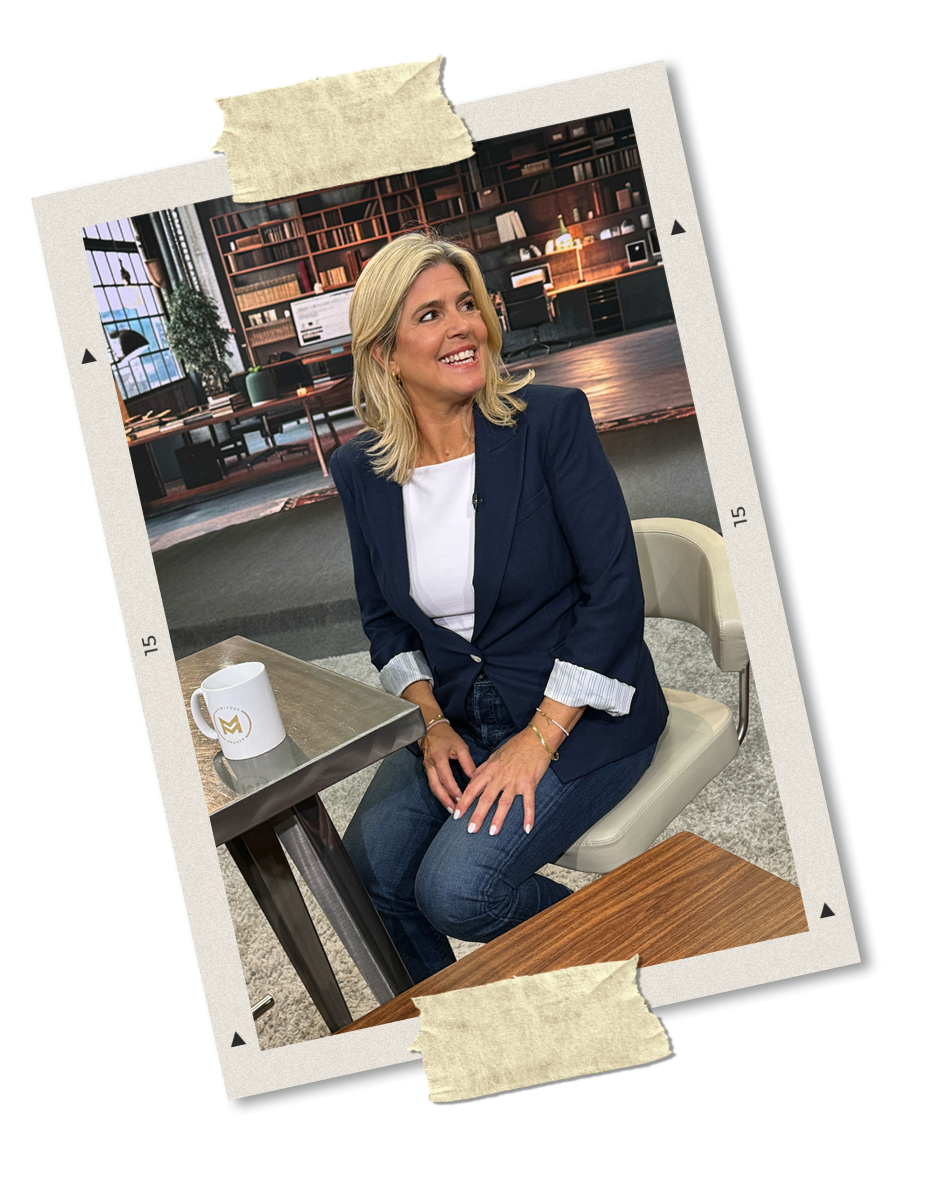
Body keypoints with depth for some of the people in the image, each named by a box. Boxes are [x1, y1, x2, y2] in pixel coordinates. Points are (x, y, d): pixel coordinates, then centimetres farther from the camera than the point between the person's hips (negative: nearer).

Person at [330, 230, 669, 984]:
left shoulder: (551, 420, -13)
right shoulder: (360, 470, 1)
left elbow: (615, 590, -15)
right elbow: (383, 616, 11)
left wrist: (539, 738, -18)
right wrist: (430, 721, -6)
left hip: (580, 715, -4)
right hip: (456, 717, 5)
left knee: (455, 888, -21)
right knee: (367, 872, -15)